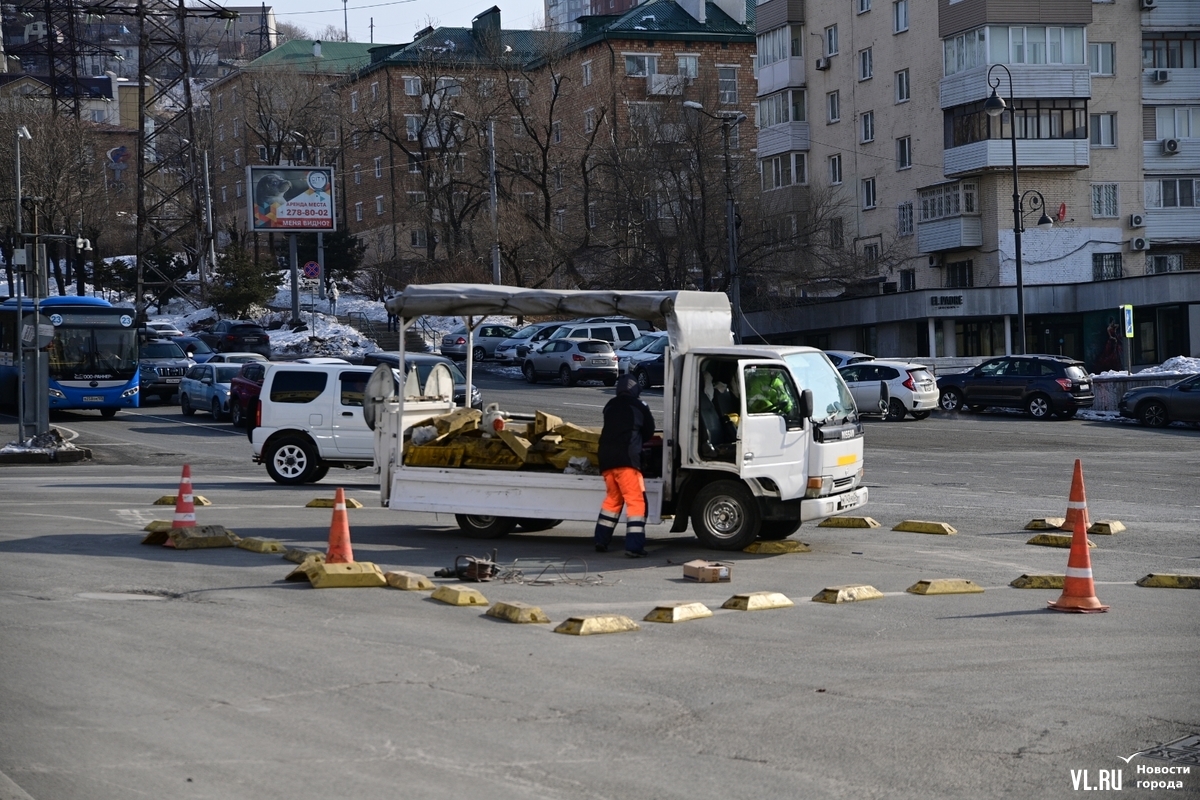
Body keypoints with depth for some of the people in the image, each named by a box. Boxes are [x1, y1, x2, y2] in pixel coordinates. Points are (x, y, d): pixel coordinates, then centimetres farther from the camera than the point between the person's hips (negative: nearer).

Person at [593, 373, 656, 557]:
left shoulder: (610, 406, 18)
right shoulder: (638, 407, 5)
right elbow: (649, 431, 16)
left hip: (606, 459, 6)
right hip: (626, 459, -6)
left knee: (613, 498, 22)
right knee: (635, 501, -5)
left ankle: (601, 541, 20)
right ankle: (634, 546, -14)